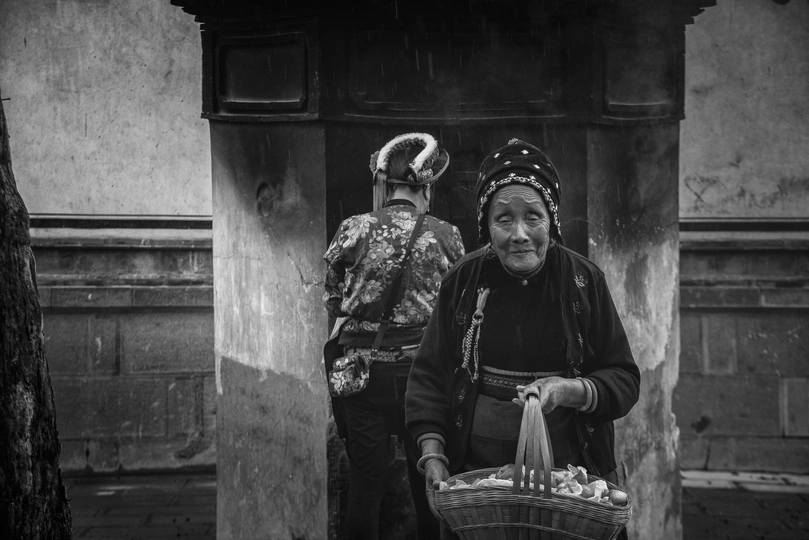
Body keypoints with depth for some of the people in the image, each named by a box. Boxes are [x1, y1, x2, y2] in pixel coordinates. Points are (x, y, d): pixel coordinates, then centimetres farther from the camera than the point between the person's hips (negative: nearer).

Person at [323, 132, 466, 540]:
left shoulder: (354, 230, -3)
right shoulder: (446, 236, -3)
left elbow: (332, 302, 5)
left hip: (362, 367, 0)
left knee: (364, 483, 7)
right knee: (428, 484, 11)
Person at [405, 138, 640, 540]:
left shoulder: (584, 281, -4)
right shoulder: (464, 281, -1)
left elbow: (624, 381, -2)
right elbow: (429, 373, 3)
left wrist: (569, 390, -21)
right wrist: (433, 457, -9)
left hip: (570, 473, -1)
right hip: (472, 473, 1)